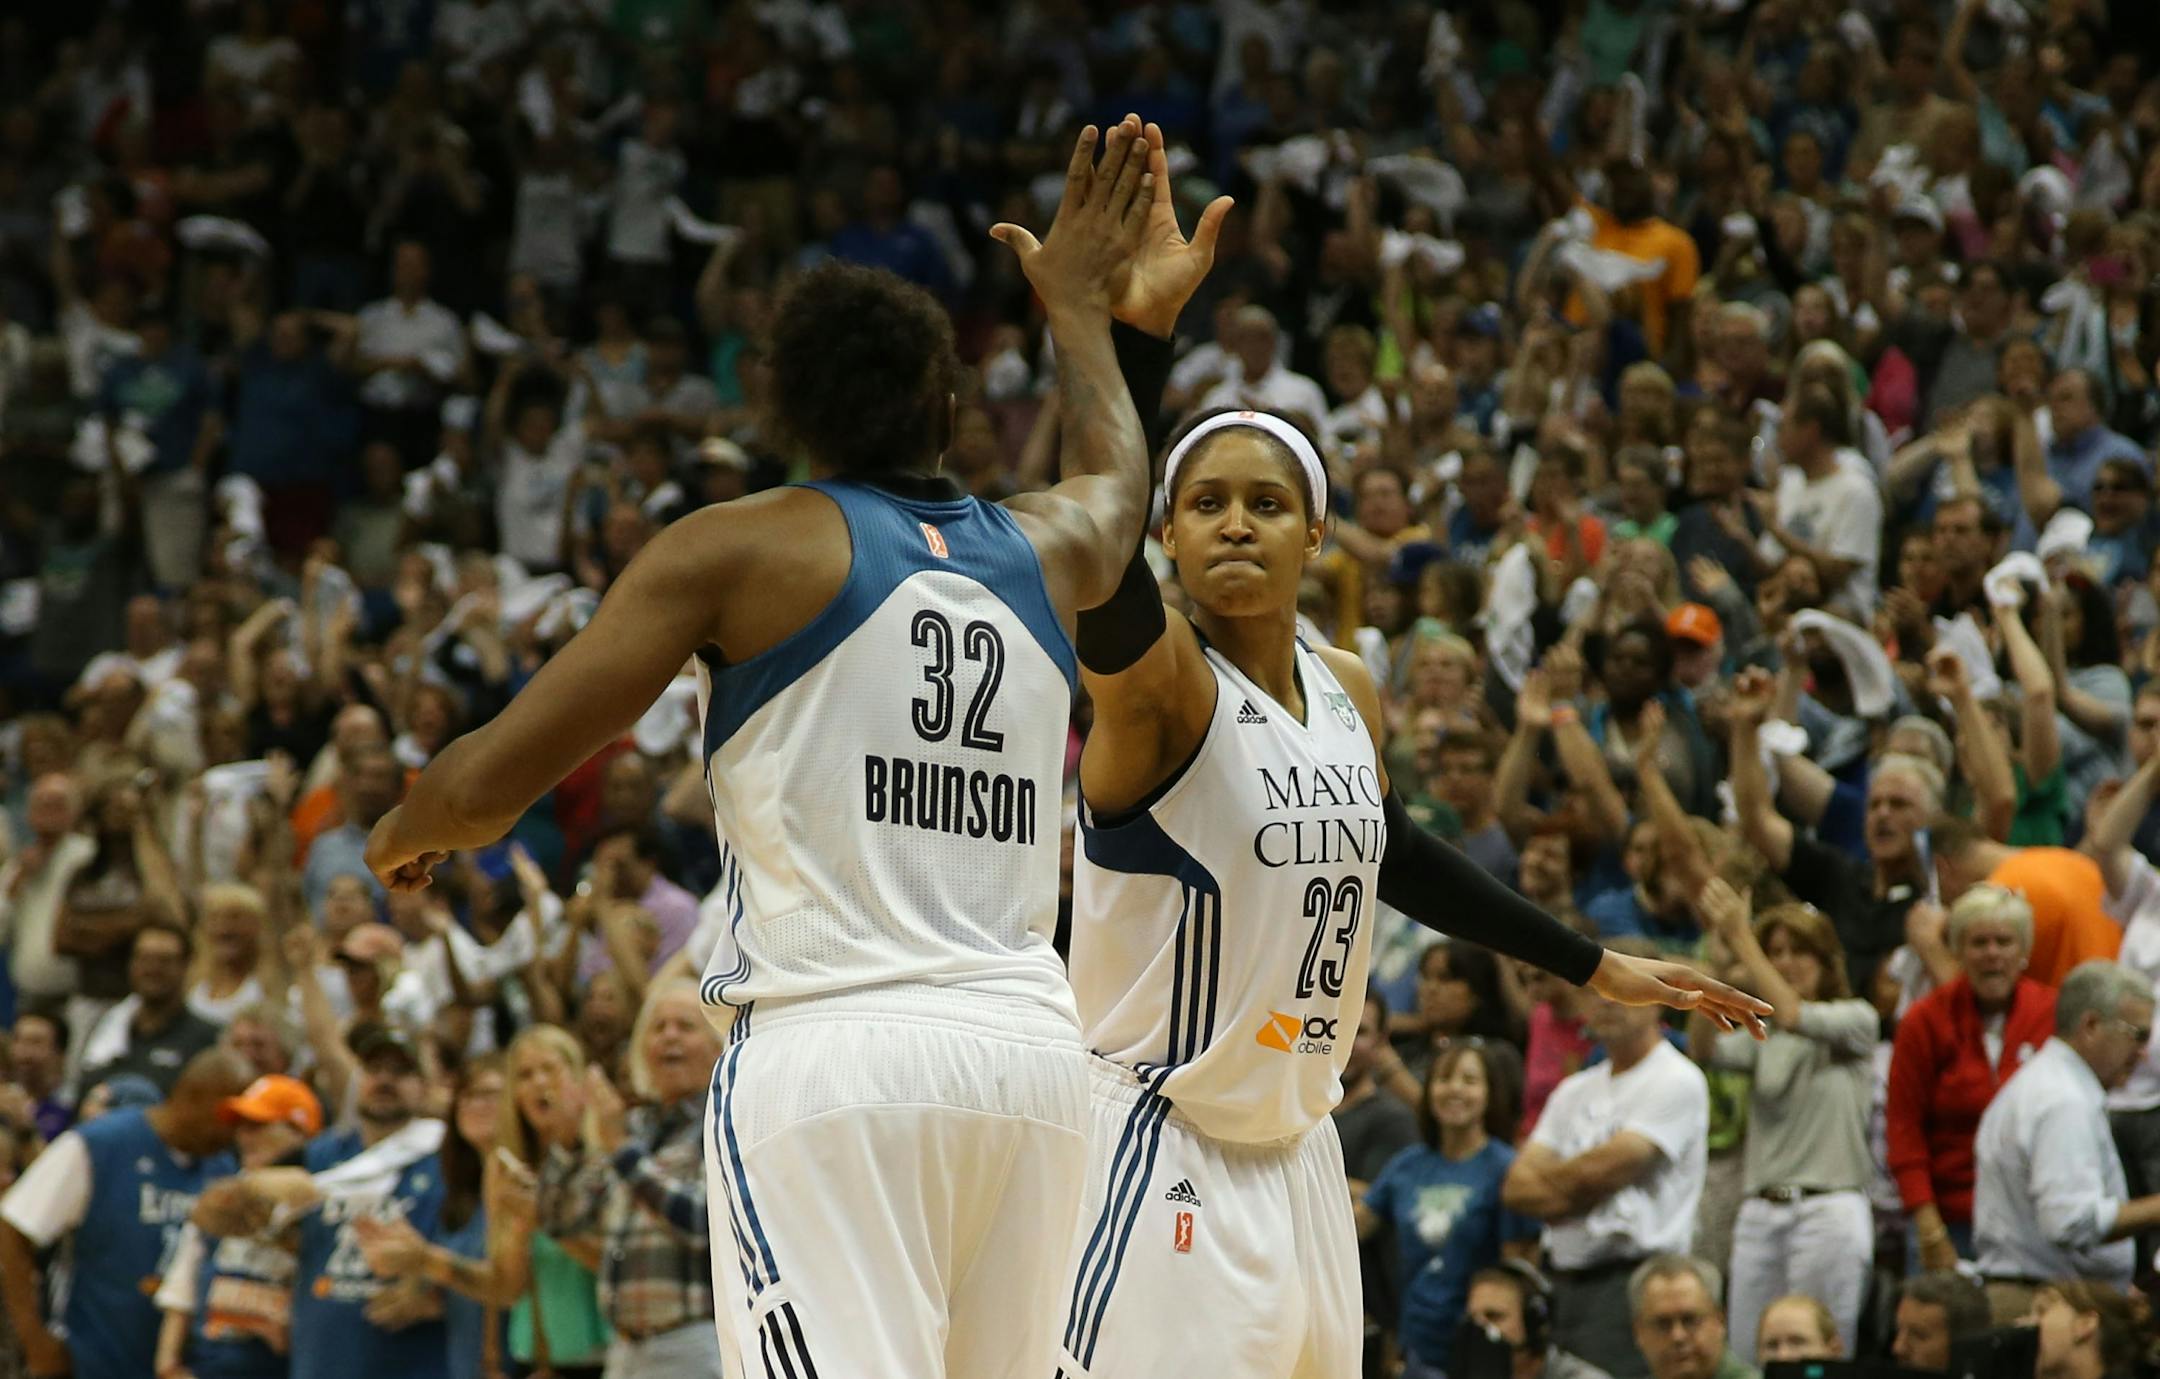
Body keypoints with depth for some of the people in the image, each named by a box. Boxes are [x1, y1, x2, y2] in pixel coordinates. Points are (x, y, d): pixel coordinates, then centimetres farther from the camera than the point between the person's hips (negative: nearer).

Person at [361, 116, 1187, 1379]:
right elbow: (1119, 479, 44)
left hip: (834, 1047, -5)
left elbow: (490, 784, 0)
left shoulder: (742, 550, 1)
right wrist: (1078, 306, 60)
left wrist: (403, 836, 22)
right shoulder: (1046, 551, 16)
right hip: (1031, 1049, 5)